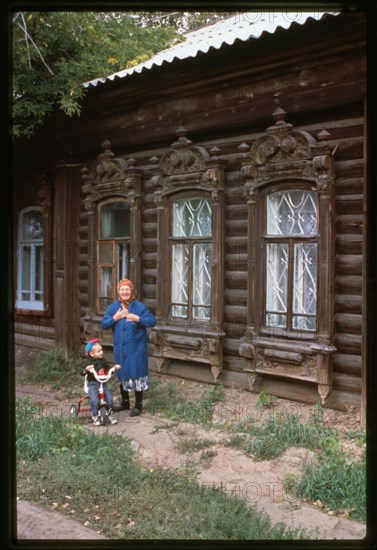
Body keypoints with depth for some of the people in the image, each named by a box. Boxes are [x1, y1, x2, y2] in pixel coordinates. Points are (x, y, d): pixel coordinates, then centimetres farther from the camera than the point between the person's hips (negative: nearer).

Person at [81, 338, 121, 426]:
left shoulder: (103, 361, 7)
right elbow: (82, 373, -13)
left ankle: (110, 414, 8)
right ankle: (95, 416, -8)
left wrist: (115, 367, -3)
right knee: (94, 399, -24)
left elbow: (109, 369, 16)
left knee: (109, 397, -12)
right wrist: (86, 369, -34)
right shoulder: (88, 362, -6)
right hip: (92, 384, -4)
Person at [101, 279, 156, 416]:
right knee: (122, 374, 15)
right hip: (120, 347, 4)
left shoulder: (139, 306, -8)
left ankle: (138, 406, 9)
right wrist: (115, 318, -14)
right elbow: (104, 324, 2)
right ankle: (125, 403, 31)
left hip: (136, 347, -4)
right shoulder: (113, 307, 3)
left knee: (137, 374, -3)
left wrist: (138, 318, -23)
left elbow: (152, 321, -10)